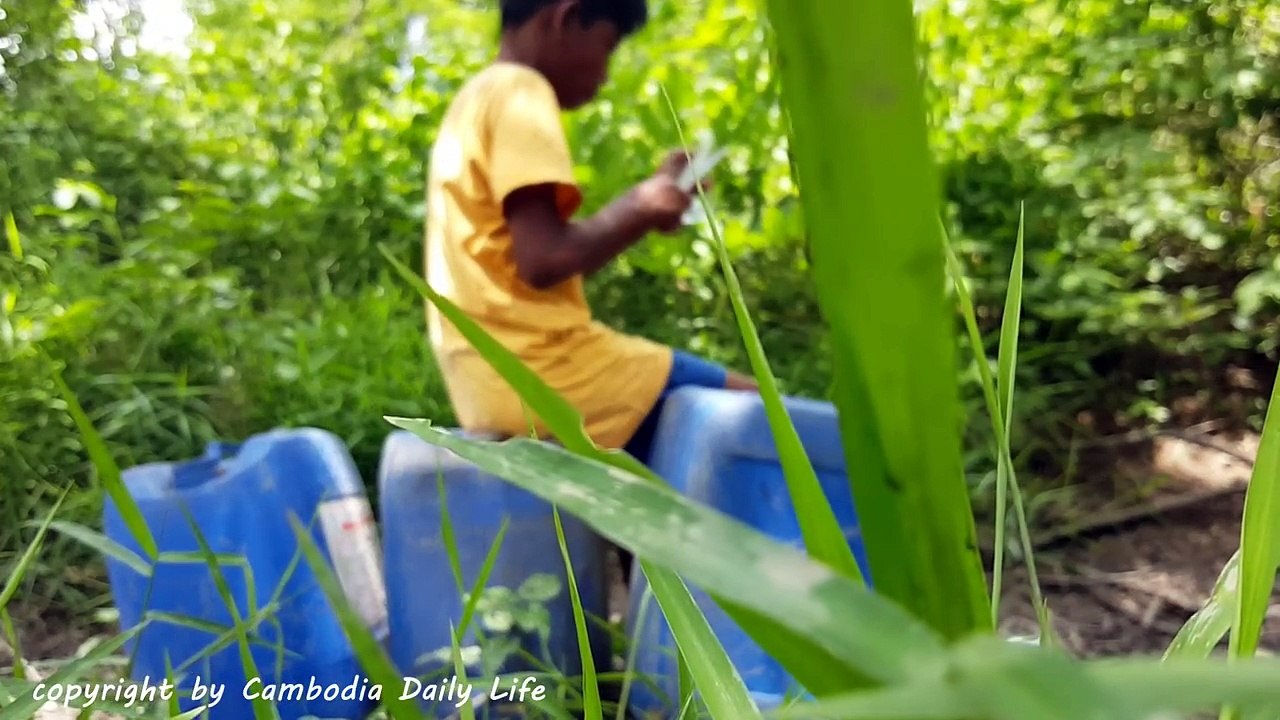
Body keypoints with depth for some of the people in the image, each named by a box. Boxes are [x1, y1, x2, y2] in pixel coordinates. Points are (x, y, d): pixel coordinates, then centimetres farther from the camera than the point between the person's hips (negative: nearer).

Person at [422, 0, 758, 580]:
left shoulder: (474, 102, 21)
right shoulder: (521, 94, -9)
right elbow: (544, 260, -19)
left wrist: (636, 210, 15)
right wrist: (638, 210, -4)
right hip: (539, 367, -10)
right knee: (748, 408, -2)